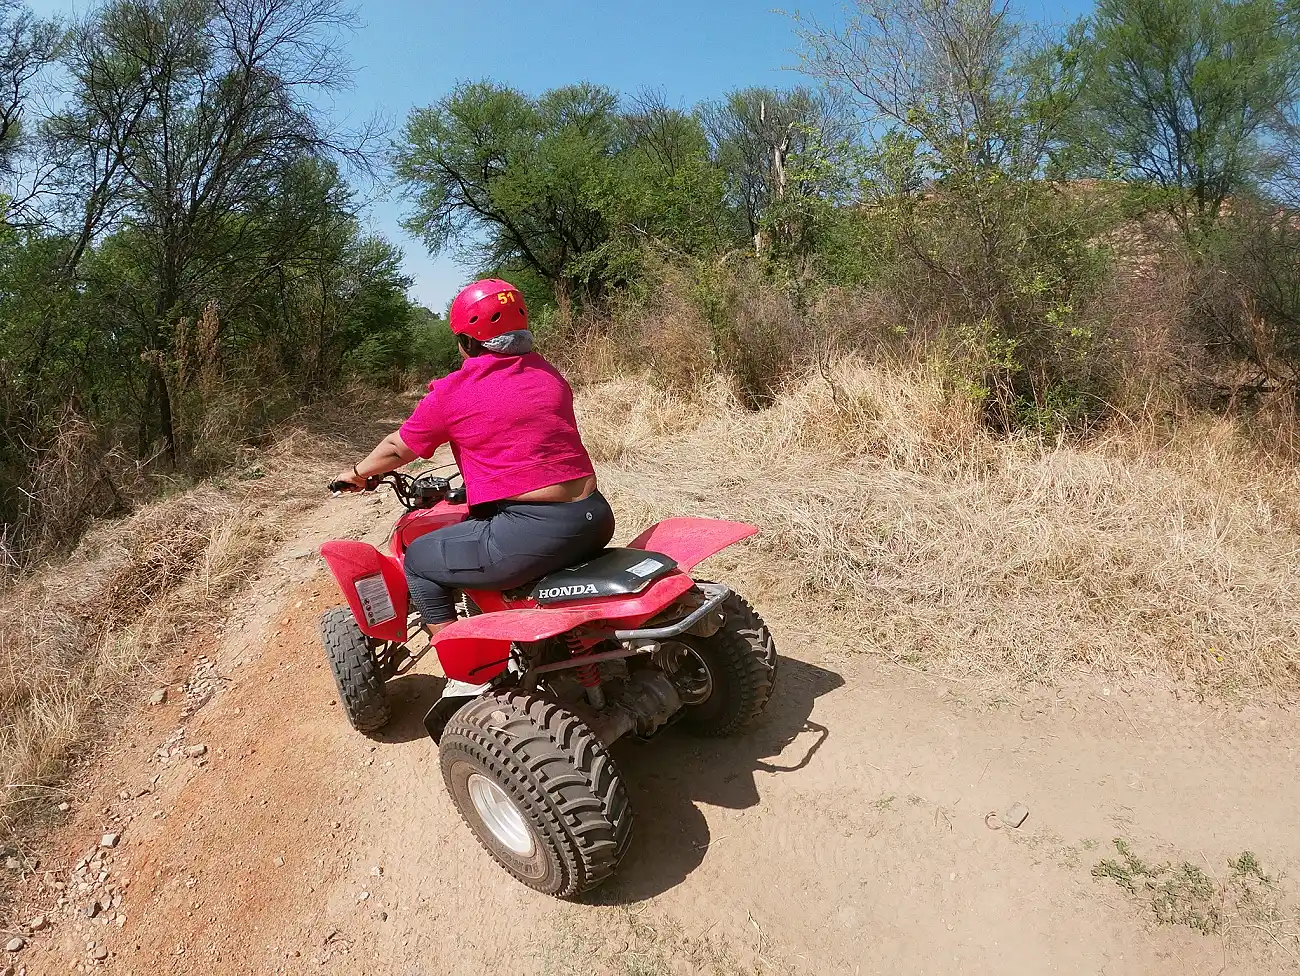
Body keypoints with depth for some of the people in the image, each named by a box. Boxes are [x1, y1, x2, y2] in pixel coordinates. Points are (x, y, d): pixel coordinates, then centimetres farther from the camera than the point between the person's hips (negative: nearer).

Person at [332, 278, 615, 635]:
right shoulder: (549, 372, 14)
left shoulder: (451, 392, -2)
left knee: (419, 559, 15)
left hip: (532, 534, -7)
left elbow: (398, 448, 11)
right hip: (596, 519, 7)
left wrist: (357, 472, 32)